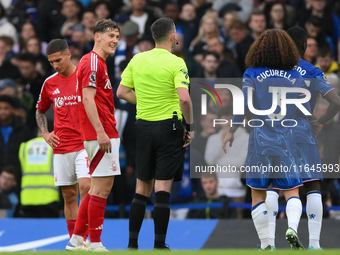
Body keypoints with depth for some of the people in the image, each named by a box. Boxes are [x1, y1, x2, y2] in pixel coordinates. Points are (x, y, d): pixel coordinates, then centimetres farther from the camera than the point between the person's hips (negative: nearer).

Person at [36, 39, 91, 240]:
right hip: (61, 147, 4)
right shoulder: (49, 83, 9)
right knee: (69, 196, 5)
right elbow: (40, 111, 24)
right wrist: (45, 133, 8)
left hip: (84, 144, -4)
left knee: (85, 187, -18)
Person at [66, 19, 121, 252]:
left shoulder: (98, 63, 20)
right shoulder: (93, 62, -11)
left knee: (99, 187, 13)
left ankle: (76, 240, 15)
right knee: (102, 187, -8)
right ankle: (95, 244, -6)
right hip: (102, 135, -11)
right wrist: (101, 132, -24)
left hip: (103, 135, 11)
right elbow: (88, 99, -20)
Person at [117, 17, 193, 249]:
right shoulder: (176, 63, -12)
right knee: (163, 189, -3)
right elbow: (184, 99, -22)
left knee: (142, 189, 11)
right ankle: (159, 245, -4)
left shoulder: (137, 60, 4)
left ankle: (132, 243, 9)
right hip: (169, 126, -5)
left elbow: (122, 92, 9)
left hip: (143, 126, 5)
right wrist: (190, 127, -10)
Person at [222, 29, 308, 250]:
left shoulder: (252, 74, 1)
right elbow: (306, 110, 8)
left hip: (260, 139, -1)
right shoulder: (296, 77, 6)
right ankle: (292, 228, -20)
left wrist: (231, 131, 1)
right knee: (292, 192, 7)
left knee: (258, 195, 8)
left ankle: (266, 244, 3)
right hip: (286, 140, 1)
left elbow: (244, 105, -8)